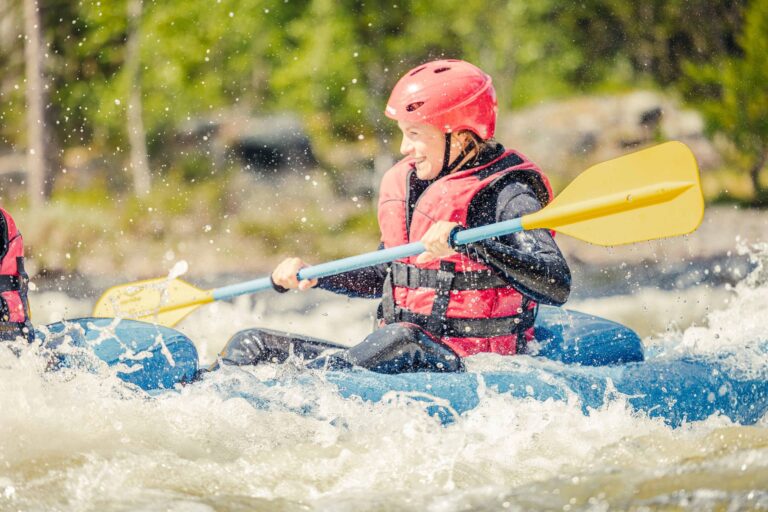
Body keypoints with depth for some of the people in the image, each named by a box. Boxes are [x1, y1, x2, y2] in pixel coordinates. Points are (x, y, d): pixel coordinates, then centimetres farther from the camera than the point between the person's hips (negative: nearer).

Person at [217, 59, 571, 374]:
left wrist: (470, 243, -34)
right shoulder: (404, 185, 13)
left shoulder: (505, 195, -10)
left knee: (401, 340, -41)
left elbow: (557, 287, -24)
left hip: (470, 369, -8)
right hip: (397, 360, 8)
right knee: (252, 345, 0)